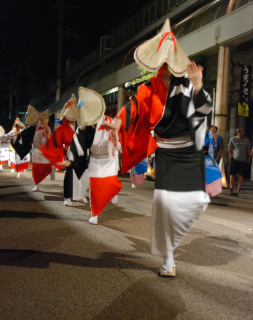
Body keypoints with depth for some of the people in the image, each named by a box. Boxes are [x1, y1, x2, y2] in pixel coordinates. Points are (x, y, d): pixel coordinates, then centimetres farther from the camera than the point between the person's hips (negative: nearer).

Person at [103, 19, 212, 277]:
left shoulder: (186, 82, -6)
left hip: (190, 152, 1)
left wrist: (198, 87, -31)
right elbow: (135, 104, -19)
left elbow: (205, 109, -12)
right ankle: (168, 260, 7)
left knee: (194, 201, -8)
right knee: (165, 201, -10)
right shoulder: (150, 89, -3)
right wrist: (119, 120, -39)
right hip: (166, 154, 0)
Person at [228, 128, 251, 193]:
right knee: (232, 173, -1)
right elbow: (229, 149, 8)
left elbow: (248, 149, 12)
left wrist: (249, 158, 6)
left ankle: (239, 187, 8)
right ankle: (231, 187, 7)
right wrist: (230, 156, 0)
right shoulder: (233, 139, 3)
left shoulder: (247, 140, 8)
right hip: (234, 159, -1)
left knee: (241, 174, 0)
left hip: (243, 160, 2)